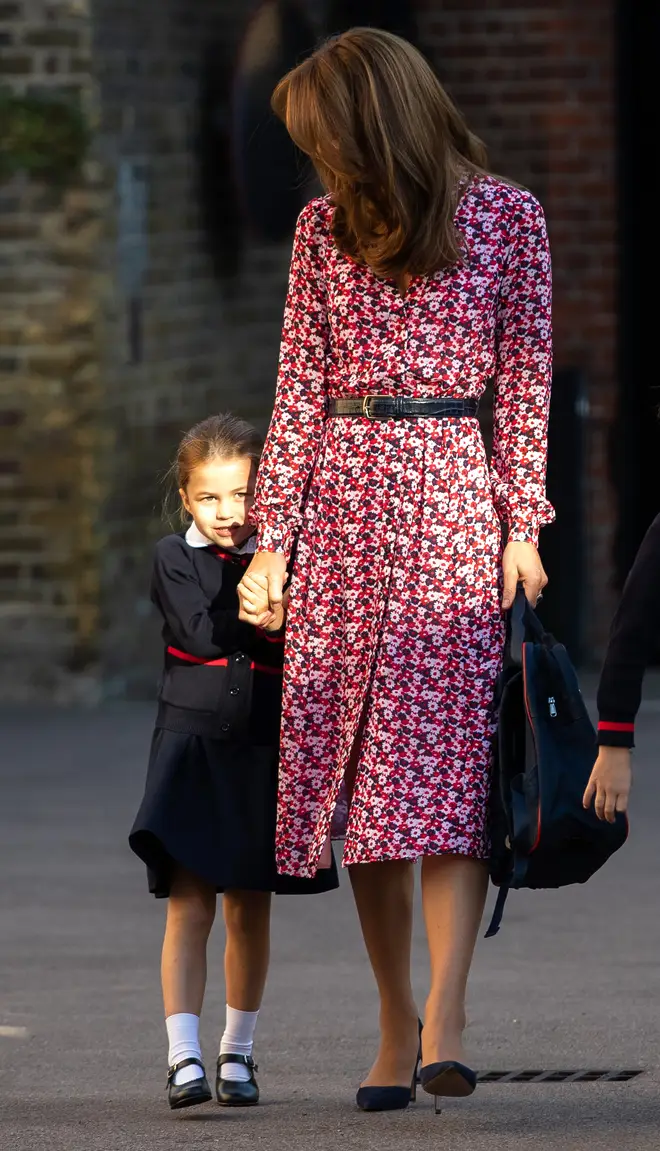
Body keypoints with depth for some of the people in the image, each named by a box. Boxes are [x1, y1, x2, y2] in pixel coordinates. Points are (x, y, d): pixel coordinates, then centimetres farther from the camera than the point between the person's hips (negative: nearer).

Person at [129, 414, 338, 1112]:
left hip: (264, 749, 2)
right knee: (188, 903, -11)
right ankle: (184, 1056, -17)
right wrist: (265, 621, -12)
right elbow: (200, 632, -12)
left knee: (250, 911, 8)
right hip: (191, 739, -2)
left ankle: (237, 1052, 21)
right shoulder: (173, 559, 3)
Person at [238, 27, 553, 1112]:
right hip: (340, 503, 3)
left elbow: (526, 384, 3)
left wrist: (523, 526, -3)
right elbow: (300, 388, 11)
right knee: (357, 766, 1)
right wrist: (273, 534, 6)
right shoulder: (326, 226, 11)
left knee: (449, 756, -14)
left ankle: (446, 1014, -22)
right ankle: (397, 1024, 8)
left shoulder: (507, 216, 3)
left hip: (454, 496, -3)